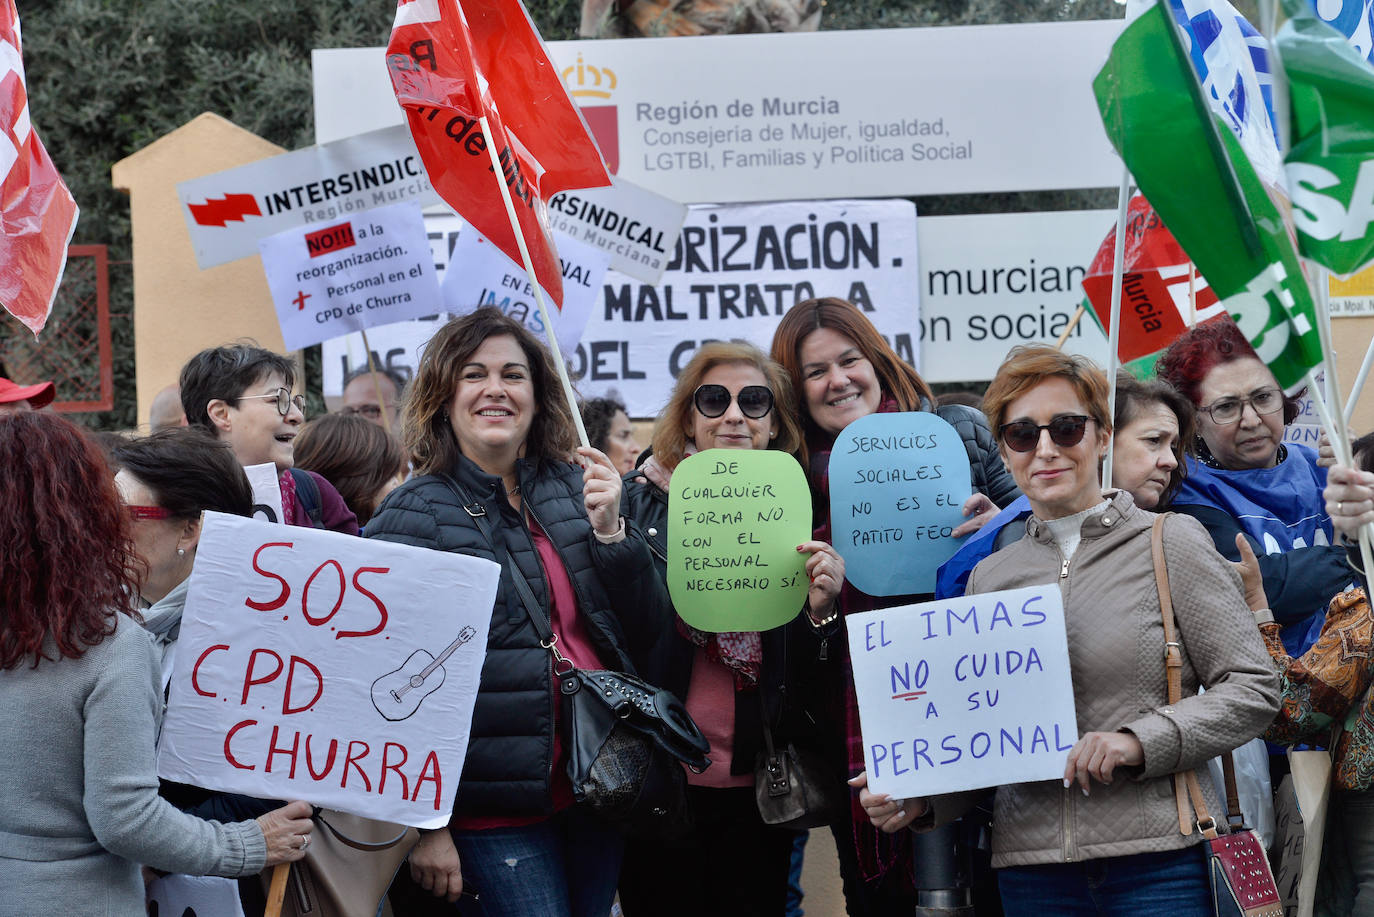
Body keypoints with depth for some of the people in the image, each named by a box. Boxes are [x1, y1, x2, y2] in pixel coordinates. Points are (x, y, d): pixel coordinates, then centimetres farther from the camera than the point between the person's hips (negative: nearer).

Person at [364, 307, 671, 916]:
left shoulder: (572, 491, 8)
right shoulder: (413, 515, -6)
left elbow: (646, 636, 7)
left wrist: (609, 529, -8)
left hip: (596, 791, 5)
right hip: (496, 812, -5)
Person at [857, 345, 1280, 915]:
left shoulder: (1171, 542, 1)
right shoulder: (988, 577, 12)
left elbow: (1254, 688, -2)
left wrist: (1140, 741, -14)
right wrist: (918, 799, -4)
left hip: (1157, 862, -3)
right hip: (1030, 865, 3)